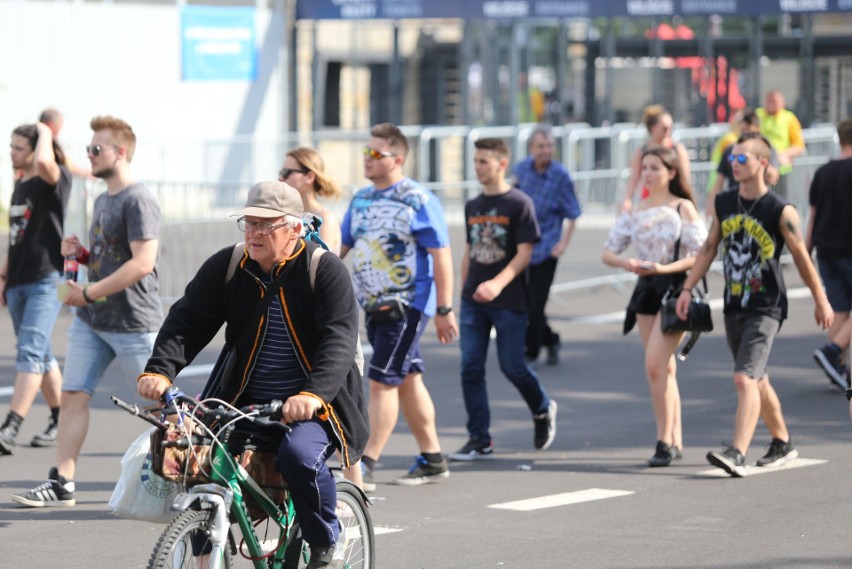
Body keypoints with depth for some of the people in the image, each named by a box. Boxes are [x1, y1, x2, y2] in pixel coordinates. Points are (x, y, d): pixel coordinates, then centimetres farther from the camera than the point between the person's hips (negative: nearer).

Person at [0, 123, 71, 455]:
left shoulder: (55, 180, -8)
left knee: (30, 353, -16)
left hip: (47, 280, -9)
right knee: (41, 356, 14)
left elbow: (44, 162, -33)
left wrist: (45, 133, -15)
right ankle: (60, 421, 24)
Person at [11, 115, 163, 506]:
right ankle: (61, 483, 1)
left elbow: (143, 263, -24)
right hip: (91, 321, 9)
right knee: (72, 396, 0)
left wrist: (90, 292, -21)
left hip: (134, 323, -9)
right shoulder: (102, 201, 15)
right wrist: (80, 254, 5)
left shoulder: (138, 201, -14)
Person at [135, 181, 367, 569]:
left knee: (299, 455, -33)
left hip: (312, 407, -4)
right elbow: (187, 320, -3)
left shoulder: (326, 271, -8)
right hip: (244, 403, 4)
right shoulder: (225, 268, 4)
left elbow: (339, 341, -19)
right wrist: (159, 370, -24)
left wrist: (312, 395, -37)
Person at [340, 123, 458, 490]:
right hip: (373, 306, 7)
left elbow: (441, 256, -11)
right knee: (407, 381, 12)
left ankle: (366, 465, -11)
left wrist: (444, 310, -14)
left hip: (407, 305, -7)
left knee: (382, 381, -11)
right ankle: (432, 459, 20)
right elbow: (341, 248, 16)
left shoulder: (418, 201, -11)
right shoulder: (361, 199, 11)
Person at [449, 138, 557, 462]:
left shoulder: (519, 203, -6)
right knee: (470, 368, -2)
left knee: (512, 366, -1)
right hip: (473, 301, 5)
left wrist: (498, 283, -26)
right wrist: (464, 292, 15)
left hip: (509, 302, -5)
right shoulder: (473, 206, 12)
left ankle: (543, 410, 29)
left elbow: (524, 252, -12)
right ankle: (479, 441, 2)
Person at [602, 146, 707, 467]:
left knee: (654, 365, -15)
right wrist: (627, 264, -14)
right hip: (645, 290, 6)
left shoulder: (683, 208, -5)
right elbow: (608, 251, 8)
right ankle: (675, 440, 17)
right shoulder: (636, 211, 10)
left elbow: (699, 255, -12)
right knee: (664, 369, 10)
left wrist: (664, 268, -23)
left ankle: (665, 441, -10)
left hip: (675, 287, -6)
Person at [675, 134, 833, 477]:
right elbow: (709, 248, 14)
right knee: (757, 381, 17)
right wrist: (688, 288, 7)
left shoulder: (780, 211, -10)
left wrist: (821, 301, 3)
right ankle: (782, 443, 33)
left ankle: (737, 454, -25)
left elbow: (801, 256, -3)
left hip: (766, 309, -7)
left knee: (745, 379, -19)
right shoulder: (723, 204, 6)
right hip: (734, 307, 7)